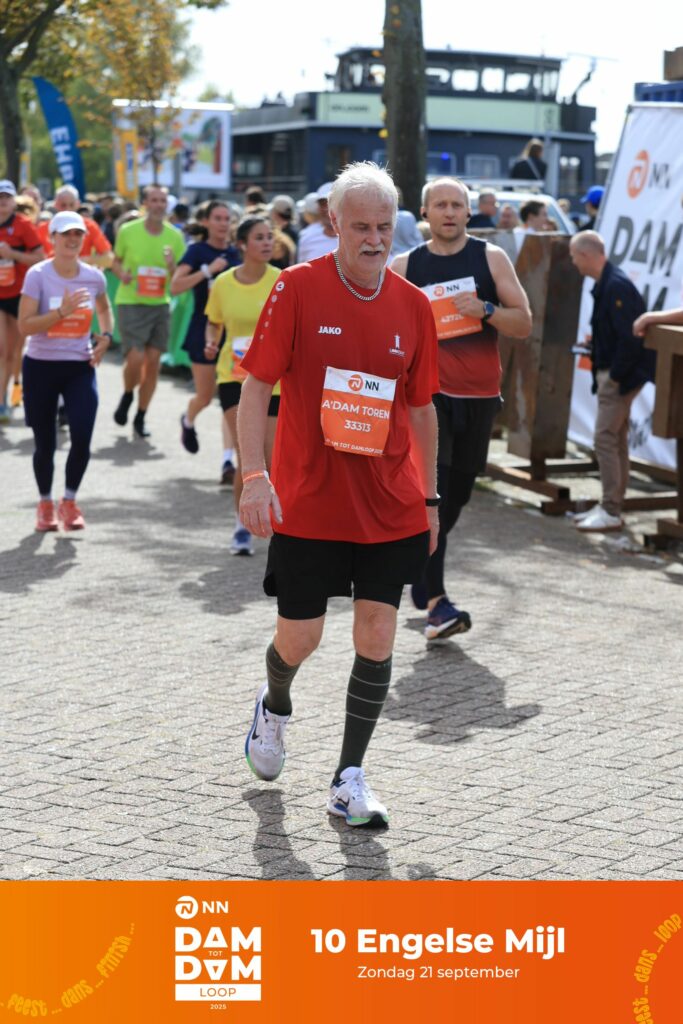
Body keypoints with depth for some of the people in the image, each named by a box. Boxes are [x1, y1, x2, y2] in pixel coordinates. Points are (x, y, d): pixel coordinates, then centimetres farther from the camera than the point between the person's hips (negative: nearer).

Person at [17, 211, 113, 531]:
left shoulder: (94, 277, 1)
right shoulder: (38, 275, -10)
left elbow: (104, 308, 23)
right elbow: (25, 325, -16)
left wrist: (105, 337, 6)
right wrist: (62, 311, -25)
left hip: (80, 367, 2)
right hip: (41, 366, -2)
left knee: (82, 438, -12)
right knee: (45, 443, 6)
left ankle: (69, 502, 12)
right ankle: (45, 504, 30)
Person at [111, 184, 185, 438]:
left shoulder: (175, 236, 1)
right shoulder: (128, 231, -4)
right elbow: (116, 261, 10)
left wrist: (172, 266, -18)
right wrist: (121, 273, -11)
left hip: (160, 304, 3)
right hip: (130, 302, -3)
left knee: (153, 362, 3)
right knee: (135, 358, -14)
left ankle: (140, 418, 18)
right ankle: (127, 396, 19)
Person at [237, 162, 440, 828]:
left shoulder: (412, 305, 4)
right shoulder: (297, 287, -6)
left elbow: (421, 409, 13)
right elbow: (256, 386, -6)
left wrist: (429, 498, 14)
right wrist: (254, 477, -16)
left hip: (390, 508, 3)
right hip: (307, 502, -2)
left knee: (377, 637, 0)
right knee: (299, 639, 3)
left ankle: (349, 780, 12)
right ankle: (274, 705, 39)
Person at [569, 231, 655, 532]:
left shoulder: (617, 286, -20)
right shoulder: (605, 284, 10)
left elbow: (630, 338, -23)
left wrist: (615, 376, -19)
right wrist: (595, 343, 9)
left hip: (620, 375, -10)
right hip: (611, 373, 10)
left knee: (605, 438, -8)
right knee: (616, 439, 14)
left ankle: (610, 512, -3)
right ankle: (611, 505, 22)